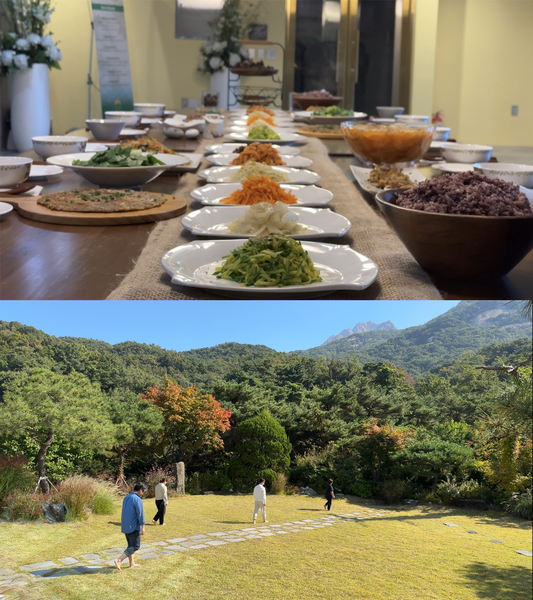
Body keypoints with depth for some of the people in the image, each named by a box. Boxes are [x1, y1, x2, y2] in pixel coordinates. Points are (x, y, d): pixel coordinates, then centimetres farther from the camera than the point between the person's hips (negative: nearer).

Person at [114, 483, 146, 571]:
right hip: (134, 527, -9)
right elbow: (140, 514, -19)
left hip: (125, 526, 9)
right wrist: (143, 527, -16)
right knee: (135, 546, -4)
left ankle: (131, 563, 24)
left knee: (131, 545, 18)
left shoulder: (126, 498, 10)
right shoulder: (137, 499, -17)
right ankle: (119, 560, -15)